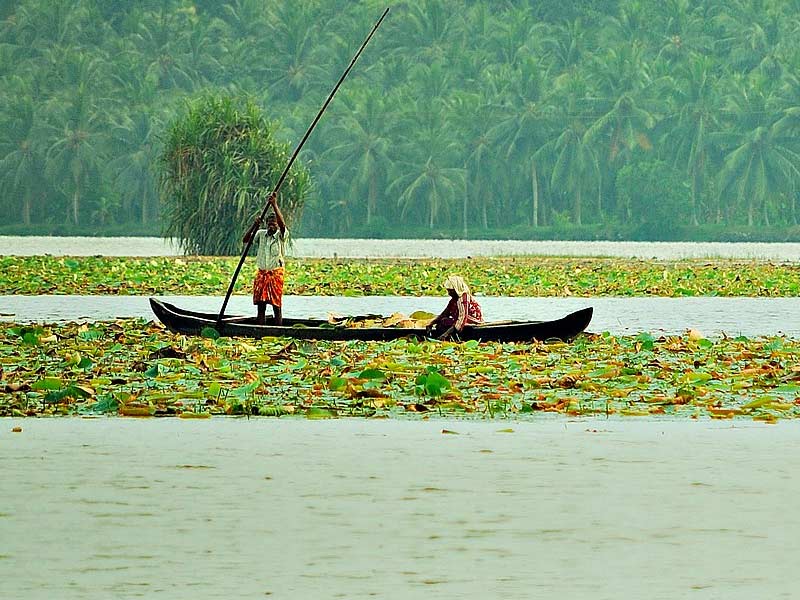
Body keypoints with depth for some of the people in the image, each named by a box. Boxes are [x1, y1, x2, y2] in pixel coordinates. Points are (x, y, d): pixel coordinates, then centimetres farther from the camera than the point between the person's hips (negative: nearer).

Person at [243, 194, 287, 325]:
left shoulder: (281, 235, -4)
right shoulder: (261, 234, 9)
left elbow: (282, 224, -23)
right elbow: (245, 240, 3)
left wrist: (274, 206, -32)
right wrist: (254, 226, -11)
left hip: (276, 273, -4)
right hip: (262, 273, 4)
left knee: (277, 305, -3)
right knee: (260, 305, 4)